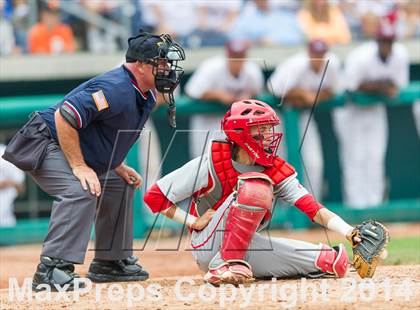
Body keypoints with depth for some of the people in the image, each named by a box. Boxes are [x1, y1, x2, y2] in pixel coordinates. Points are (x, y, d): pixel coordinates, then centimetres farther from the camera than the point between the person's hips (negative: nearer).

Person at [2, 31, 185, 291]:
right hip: (43, 144, -11)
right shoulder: (115, 89, -27)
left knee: (120, 186, 18)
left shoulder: (146, 97, 5)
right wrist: (79, 166, -30)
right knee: (80, 190, -31)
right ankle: (52, 269, -32)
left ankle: (110, 262, 26)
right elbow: (64, 117, -32)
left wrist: (118, 166, 6)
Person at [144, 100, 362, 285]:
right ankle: (223, 266, -24)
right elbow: (154, 197, -7)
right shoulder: (211, 163, -11)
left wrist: (351, 234, -25)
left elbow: (315, 210, -10)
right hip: (208, 248, -2)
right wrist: (195, 222, -15)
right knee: (255, 184, -29)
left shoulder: (276, 171, 0)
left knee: (335, 262, -14)